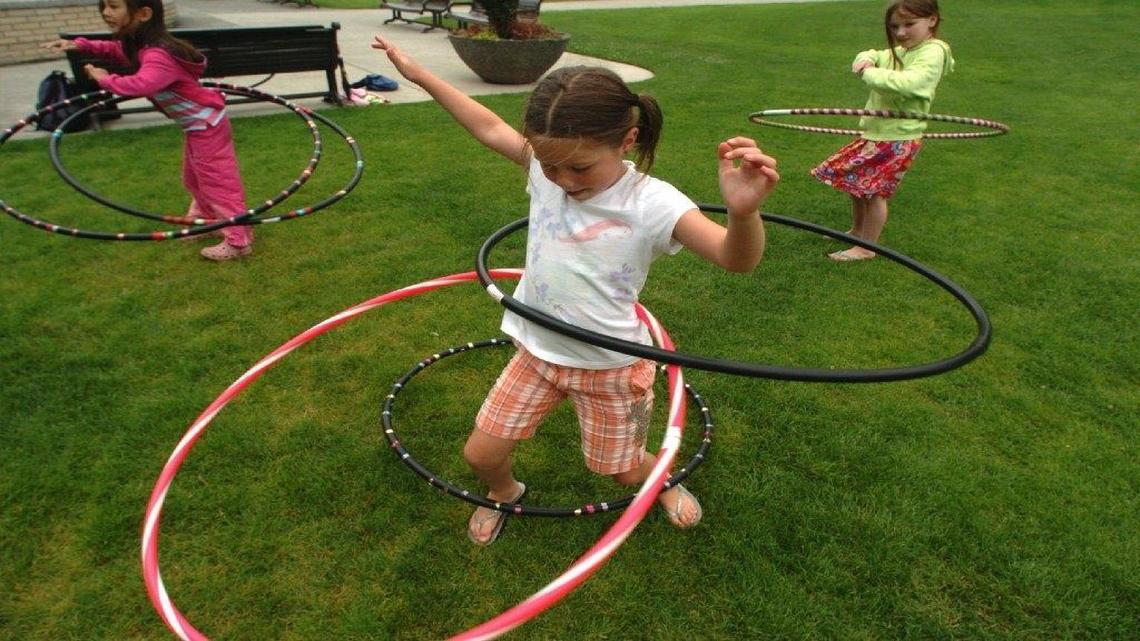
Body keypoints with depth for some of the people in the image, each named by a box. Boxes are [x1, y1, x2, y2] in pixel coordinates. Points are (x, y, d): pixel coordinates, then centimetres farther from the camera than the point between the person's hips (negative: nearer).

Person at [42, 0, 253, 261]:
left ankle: (238, 241, 6)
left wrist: (104, 78, -28)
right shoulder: (138, 46, 3)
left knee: (218, 184, -2)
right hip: (197, 126, 10)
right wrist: (79, 44, 8)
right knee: (194, 180, 24)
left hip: (206, 127, -10)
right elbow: (116, 50, 23)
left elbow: (140, 85, -45)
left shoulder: (159, 55, -29)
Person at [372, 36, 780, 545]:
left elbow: (735, 259, -35)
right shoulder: (546, 167, -11)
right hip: (537, 351, 4)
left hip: (610, 364, -4)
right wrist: (419, 74, 10)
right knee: (480, 454, 9)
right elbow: (489, 128, 4)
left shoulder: (652, 203, -25)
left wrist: (743, 211, -58)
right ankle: (504, 493, 47)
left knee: (625, 470, 17)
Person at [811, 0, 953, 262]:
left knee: (874, 191, -3)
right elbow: (872, 56, 22)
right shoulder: (898, 52, 10)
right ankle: (857, 230, 38)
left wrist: (869, 73, -22)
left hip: (897, 139, -8)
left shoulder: (932, 53, -16)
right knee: (856, 184, 17)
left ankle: (866, 248, 11)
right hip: (875, 132, 8)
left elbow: (908, 83, -32)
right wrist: (865, 60, -4)